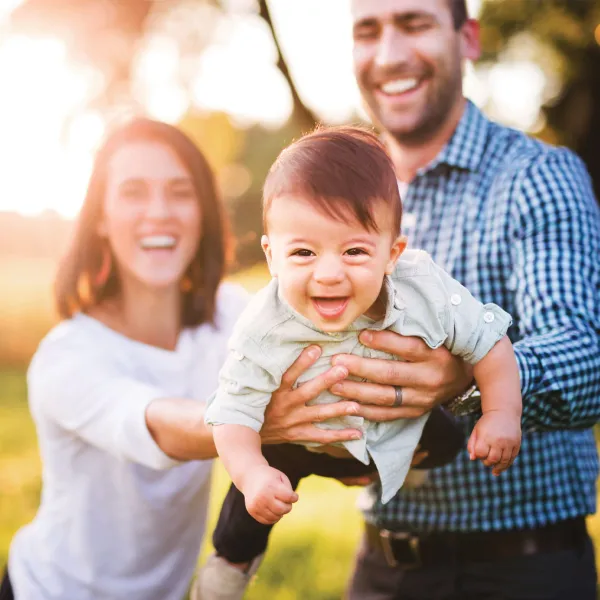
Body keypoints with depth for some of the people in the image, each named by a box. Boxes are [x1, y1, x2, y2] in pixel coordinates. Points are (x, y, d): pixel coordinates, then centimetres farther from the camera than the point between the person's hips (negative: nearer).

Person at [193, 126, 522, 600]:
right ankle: (234, 555, 36)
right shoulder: (264, 330, -36)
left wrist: (502, 414, -23)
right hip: (310, 443, -1)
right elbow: (236, 411, -27)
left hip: (406, 431, 2)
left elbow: (487, 341, -17)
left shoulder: (427, 293, -34)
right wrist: (251, 474, -43)